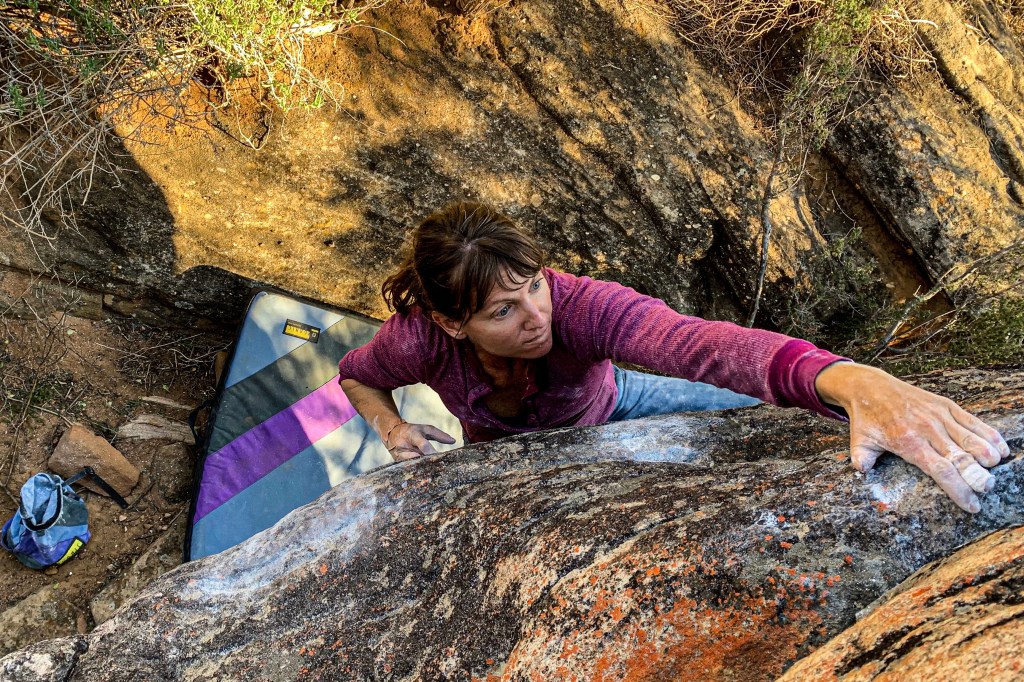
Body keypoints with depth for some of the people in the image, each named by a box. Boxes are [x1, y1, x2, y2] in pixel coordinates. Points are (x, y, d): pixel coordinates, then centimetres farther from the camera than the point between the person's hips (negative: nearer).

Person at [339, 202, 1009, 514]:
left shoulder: (575, 302, -44)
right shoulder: (420, 341, -35)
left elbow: (699, 343, -64)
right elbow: (357, 373, -9)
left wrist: (859, 383, -80)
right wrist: (392, 426, -31)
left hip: (609, 405, 0)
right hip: (512, 452, 1)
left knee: (787, 416, -2)